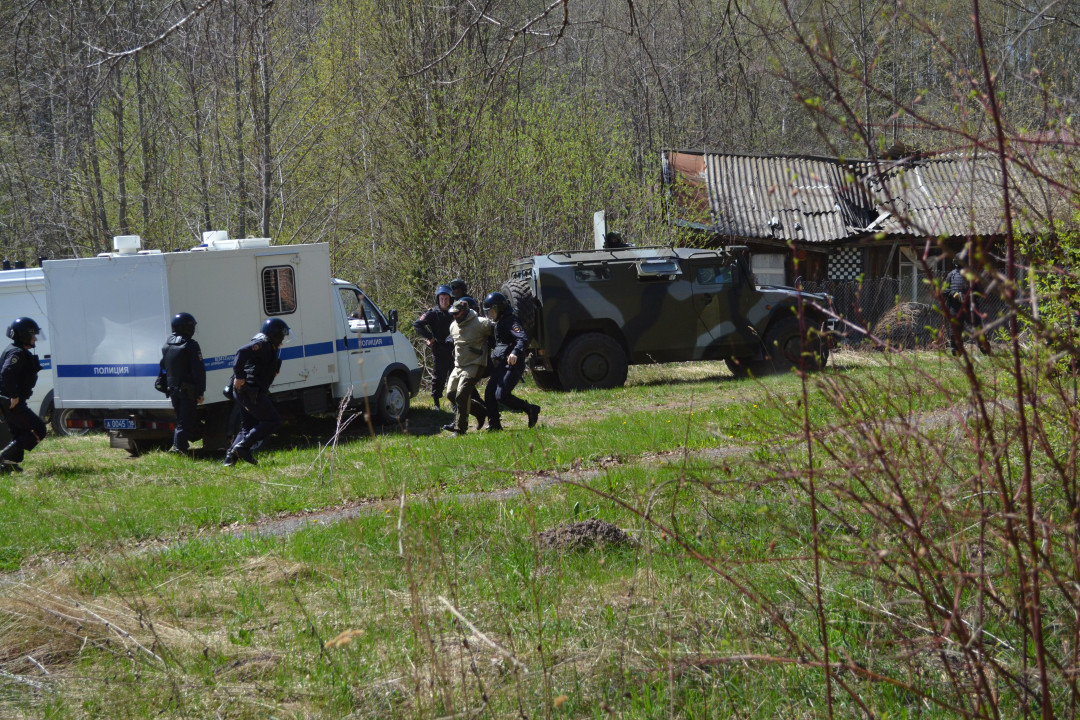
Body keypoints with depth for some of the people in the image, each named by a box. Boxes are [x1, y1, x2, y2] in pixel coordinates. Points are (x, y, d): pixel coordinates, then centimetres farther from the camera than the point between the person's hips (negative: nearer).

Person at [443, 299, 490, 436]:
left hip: (474, 365, -9)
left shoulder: (480, 323, -14)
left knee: (461, 395, -17)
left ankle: (460, 429, -8)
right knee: (451, 394, 7)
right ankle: (480, 411, 21)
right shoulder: (453, 326, 10)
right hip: (458, 366, 9)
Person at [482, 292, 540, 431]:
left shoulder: (511, 321, -12)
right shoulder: (500, 322, 20)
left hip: (512, 365, -10)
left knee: (501, 395, -19)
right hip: (501, 365, 10)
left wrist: (516, 353, -44)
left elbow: (523, 339, -28)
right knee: (489, 394, 3)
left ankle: (531, 410, -3)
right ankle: (494, 425, 10)